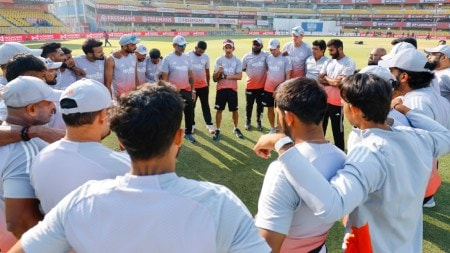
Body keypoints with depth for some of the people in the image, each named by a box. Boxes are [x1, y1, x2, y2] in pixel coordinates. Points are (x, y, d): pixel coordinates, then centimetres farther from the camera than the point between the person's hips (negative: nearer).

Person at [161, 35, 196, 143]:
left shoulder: (187, 58, 6)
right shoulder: (168, 59, -9)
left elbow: (190, 75, 12)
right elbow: (164, 77, -8)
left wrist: (193, 90, 9)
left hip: (186, 90, 5)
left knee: (189, 112, 11)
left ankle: (188, 133, 28)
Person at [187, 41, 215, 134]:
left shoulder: (206, 57, 2)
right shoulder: (188, 56, -8)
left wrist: (208, 84, 14)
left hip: (203, 86, 2)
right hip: (191, 86, -2)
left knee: (205, 105, 7)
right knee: (191, 106, 9)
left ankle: (209, 124, 13)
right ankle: (192, 124, 21)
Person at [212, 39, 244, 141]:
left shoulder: (237, 61, -2)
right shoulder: (219, 60, -2)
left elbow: (239, 76, -10)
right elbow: (214, 77, -5)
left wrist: (226, 76, -14)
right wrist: (218, 72, -27)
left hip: (232, 88, 0)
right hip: (221, 88, 0)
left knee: (234, 109, 9)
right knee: (219, 109, 3)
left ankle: (236, 129, 27)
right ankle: (217, 130, 13)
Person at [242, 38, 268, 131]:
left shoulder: (266, 55, -6)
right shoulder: (246, 56, -5)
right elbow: (242, 69, 5)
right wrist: (251, 72, -3)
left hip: (262, 86, 0)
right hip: (250, 86, 0)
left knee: (260, 105, 13)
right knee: (249, 105, 13)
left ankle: (258, 121, 31)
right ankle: (248, 121, 31)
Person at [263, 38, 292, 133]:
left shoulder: (286, 59, -10)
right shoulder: (268, 58, 0)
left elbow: (288, 76, -9)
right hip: (268, 89, 4)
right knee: (270, 109, 12)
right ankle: (272, 128, 26)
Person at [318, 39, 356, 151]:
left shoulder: (349, 63, -11)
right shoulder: (329, 62, 9)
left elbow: (339, 82, -20)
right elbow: (319, 79, 3)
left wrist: (326, 78, -5)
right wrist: (333, 81, -13)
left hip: (337, 103, -6)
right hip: (324, 100, 7)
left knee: (337, 129, 6)